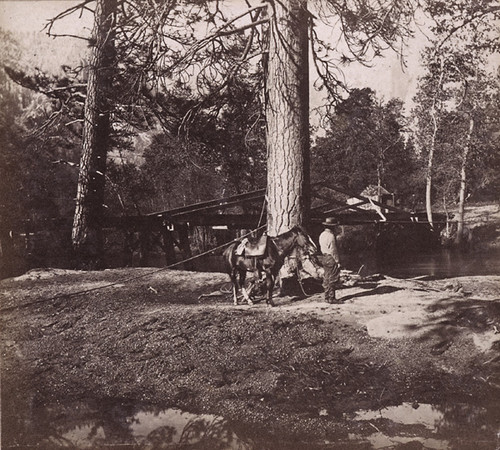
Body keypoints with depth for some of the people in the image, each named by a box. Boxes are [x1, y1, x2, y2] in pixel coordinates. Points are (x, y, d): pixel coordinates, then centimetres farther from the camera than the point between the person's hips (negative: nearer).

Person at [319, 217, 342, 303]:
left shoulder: (322, 235, 10)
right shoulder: (331, 236, -18)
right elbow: (333, 250, -18)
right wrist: (337, 261, -14)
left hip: (325, 258, 9)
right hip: (331, 259, -9)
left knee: (326, 278, 14)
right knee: (333, 279, -4)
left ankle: (327, 296, 19)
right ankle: (331, 298, -2)